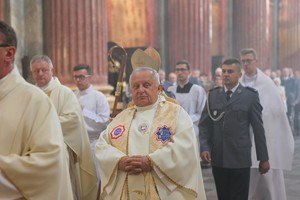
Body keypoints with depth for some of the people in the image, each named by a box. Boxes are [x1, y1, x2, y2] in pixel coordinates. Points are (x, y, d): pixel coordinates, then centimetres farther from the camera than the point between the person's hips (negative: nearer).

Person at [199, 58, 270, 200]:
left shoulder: (250, 96, 0)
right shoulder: (213, 95, 9)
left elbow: (258, 129, 0)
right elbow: (204, 124, 9)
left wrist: (263, 158, 1)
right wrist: (204, 147, -5)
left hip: (240, 159, -3)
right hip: (218, 159, 3)